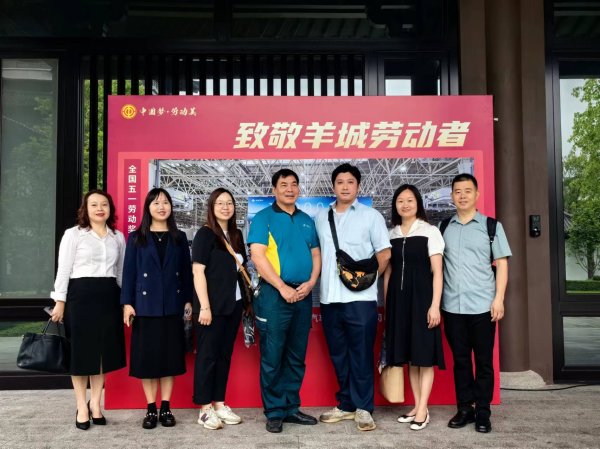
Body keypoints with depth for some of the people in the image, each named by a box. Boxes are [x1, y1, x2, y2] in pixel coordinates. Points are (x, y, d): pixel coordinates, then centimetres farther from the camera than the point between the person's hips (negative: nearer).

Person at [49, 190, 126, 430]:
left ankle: (95, 403, 21)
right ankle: (82, 407, 14)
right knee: (81, 351, 3)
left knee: (103, 351, 8)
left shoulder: (118, 237, 10)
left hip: (109, 296, 4)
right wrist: (60, 301, -7)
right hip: (81, 295, -4)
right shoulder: (73, 234, -1)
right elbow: (63, 269, -3)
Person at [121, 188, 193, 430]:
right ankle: (151, 409, 13)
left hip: (172, 306, 1)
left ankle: (166, 408, 15)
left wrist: (188, 300, 3)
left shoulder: (179, 238, 9)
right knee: (147, 356, 2)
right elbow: (129, 271, 1)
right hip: (145, 306, -1)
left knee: (170, 355, 5)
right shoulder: (136, 238, 4)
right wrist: (127, 303, -7)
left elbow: (186, 271, 9)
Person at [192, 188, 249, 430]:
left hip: (233, 304, 6)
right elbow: (198, 271, -12)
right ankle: (205, 408, 10)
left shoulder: (236, 235, 12)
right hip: (212, 305, -6)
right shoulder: (205, 234, -7)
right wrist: (204, 306, -18)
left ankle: (219, 404, 21)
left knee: (225, 354, 12)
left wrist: (246, 300, 11)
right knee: (207, 355, 2)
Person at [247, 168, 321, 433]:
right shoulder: (263, 218, -2)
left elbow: (316, 255, 14)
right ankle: (274, 412, 11)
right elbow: (257, 256, -11)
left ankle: (291, 407, 22)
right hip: (274, 294, -5)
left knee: (296, 357, 11)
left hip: (303, 296, 5)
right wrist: (283, 287, -15)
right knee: (272, 357, 0)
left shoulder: (307, 221, 14)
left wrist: (310, 283, -4)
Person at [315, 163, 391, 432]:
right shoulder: (321, 217, 12)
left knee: (361, 355, 1)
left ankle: (363, 408, 12)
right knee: (338, 355, 12)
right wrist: (320, 282, 9)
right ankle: (346, 405, 24)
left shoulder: (371, 216, 2)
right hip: (329, 298, 4)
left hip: (360, 298, -4)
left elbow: (384, 253, 1)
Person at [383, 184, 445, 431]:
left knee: (424, 352, -1)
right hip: (399, 297, 5)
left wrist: (435, 305, -12)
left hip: (421, 296, -4)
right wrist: (387, 303, 9)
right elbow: (388, 272, 12)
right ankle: (417, 406, 20)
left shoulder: (430, 232, -2)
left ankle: (422, 410, 5)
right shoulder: (391, 235, 11)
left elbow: (437, 272, -6)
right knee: (409, 354, 10)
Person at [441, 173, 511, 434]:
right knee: (460, 359, 9)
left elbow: (502, 264, 1)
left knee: (484, 361, 5)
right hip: (452, 306, 2)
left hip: (482, 305, -2)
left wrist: (499, 298, -8)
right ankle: (464, 408, 20)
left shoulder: (491, 226, 4)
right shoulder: (444, 228, 10)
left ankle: (482, 412, 15)